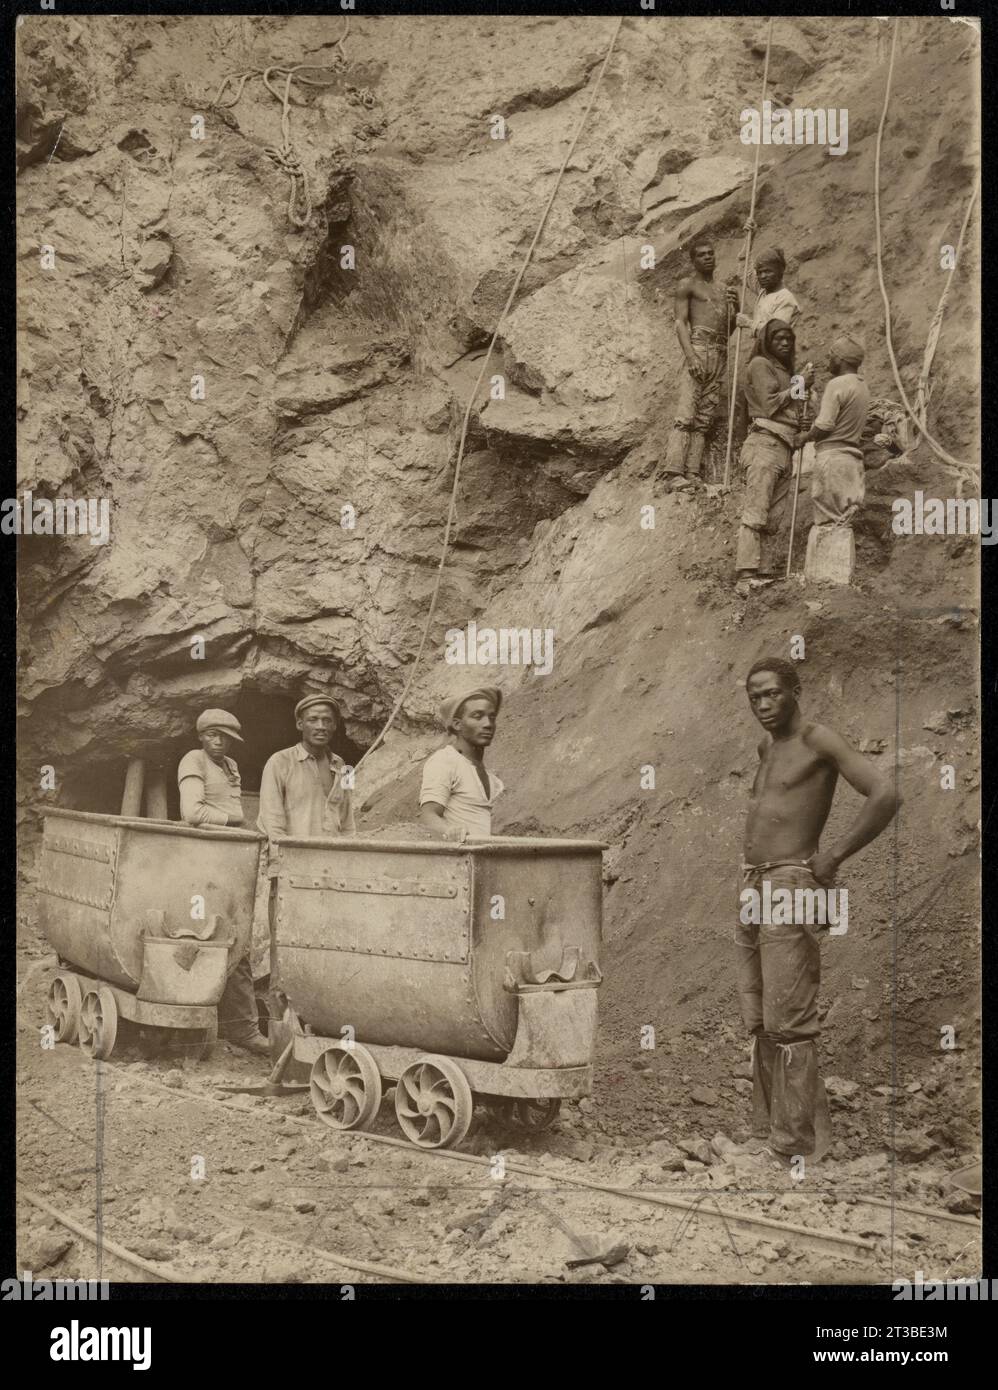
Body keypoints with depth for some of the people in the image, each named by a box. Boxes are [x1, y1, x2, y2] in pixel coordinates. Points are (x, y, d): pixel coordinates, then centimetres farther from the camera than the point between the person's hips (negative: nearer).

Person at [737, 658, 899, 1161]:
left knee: (789, 1024, -10)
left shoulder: (818, 739, -7)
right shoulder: (766, 747, 18)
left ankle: (796, 1142, -7)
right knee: (759, 1024, 10)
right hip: (751, 889, 9)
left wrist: (834, 856, -13)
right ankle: (765, 1129, 16)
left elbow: (885, 795, -17)